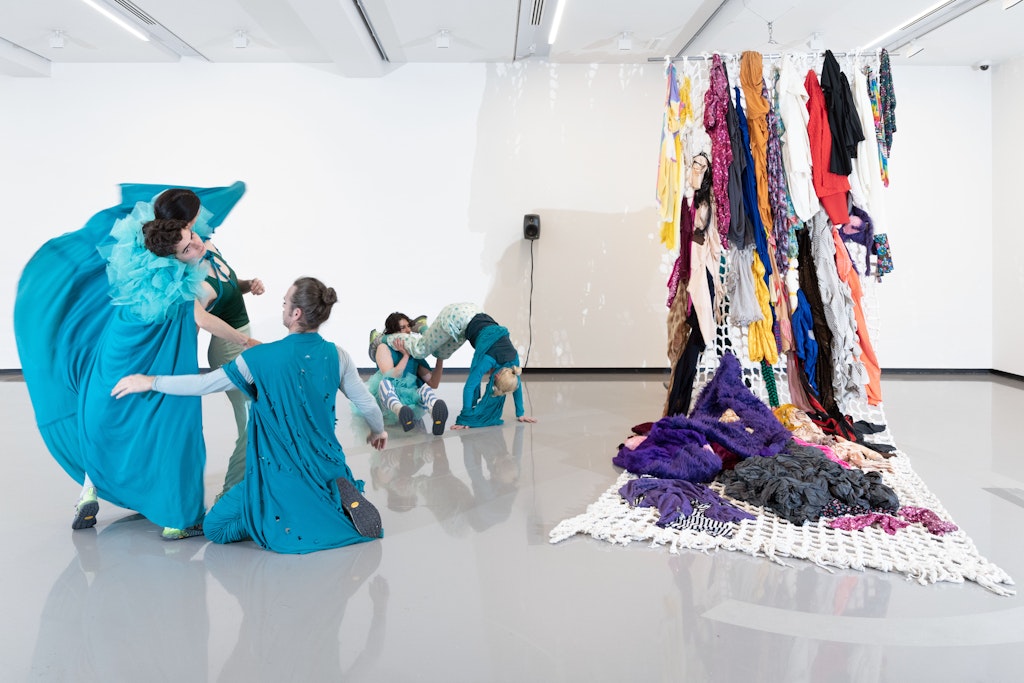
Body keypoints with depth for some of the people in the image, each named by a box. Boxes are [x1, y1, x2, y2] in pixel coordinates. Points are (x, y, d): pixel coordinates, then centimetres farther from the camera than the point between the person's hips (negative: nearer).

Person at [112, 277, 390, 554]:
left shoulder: (264, 357, -16)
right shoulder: (336, 356, -6)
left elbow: (204, 383, -10)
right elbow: (367, 403, 2)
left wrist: (150, 382, 3)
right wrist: (378, 430, 24)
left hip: (280, 471, -6)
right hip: (326, 466, 6)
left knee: (215, 527, 6)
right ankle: (336, 499, 1)